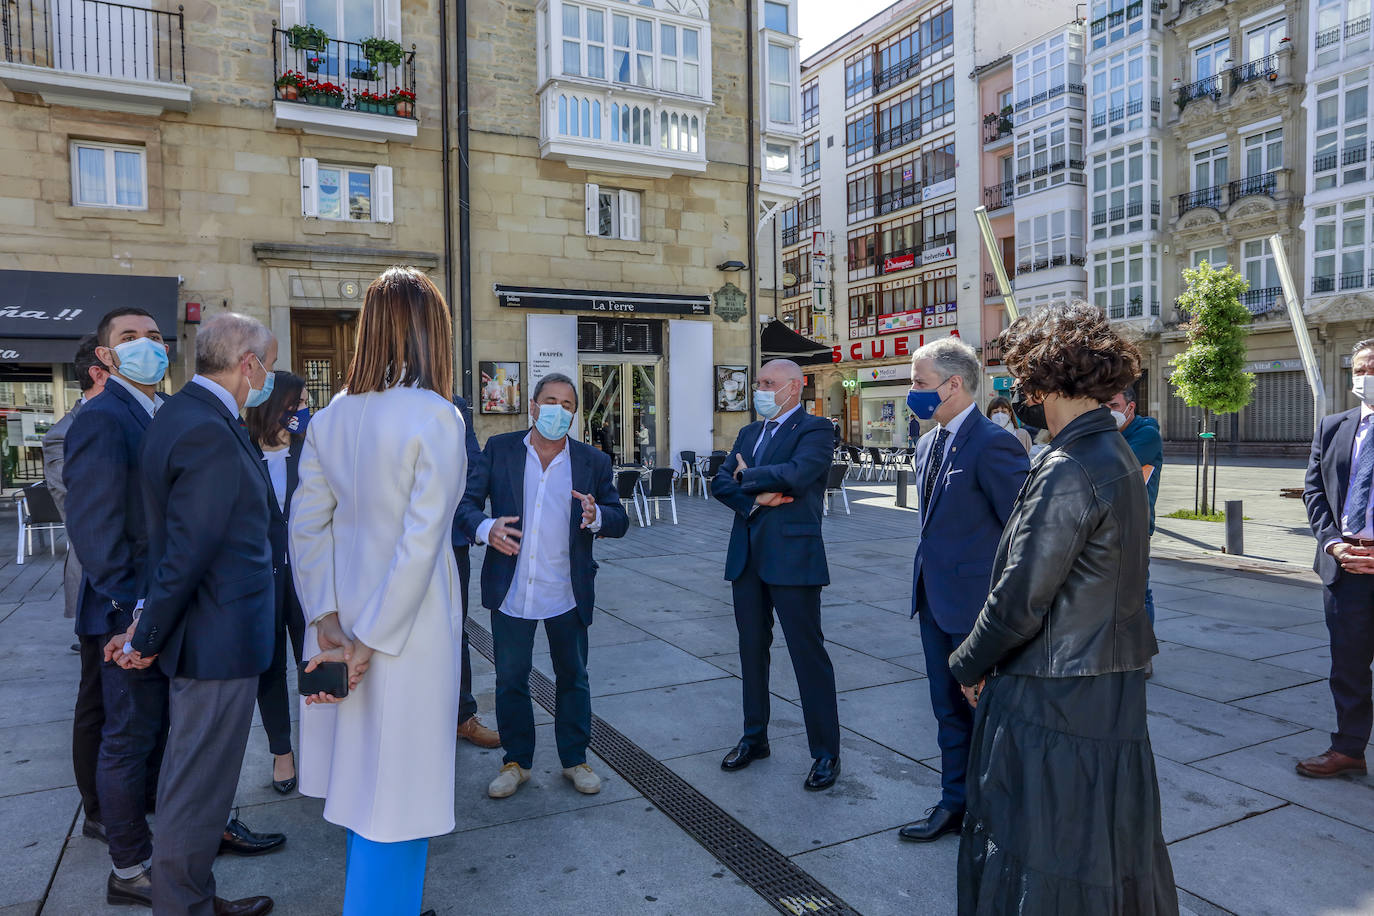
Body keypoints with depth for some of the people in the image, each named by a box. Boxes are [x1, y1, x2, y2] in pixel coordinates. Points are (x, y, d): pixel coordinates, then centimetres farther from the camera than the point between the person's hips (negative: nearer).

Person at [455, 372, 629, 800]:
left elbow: (620, 522, -1)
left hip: (567, 595, 0)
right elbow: (467, 502, -2)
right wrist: (485, 527, -23)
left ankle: (575, 759, 33)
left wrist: (596, 516, -24)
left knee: (573, 679, 14)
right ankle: (516, 761, 33)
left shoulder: (592, 461, 0)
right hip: (511, 591, 0)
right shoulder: (499, 449, -1)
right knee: (510, 680, 13)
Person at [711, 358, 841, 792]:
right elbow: (721, 482, 5)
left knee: (808, 653, 0)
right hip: (747, 556, 7)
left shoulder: (815, 429, -6)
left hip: (792, 556, -7)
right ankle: (754, 737, 31)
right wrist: (757, 497, -13)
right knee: (752, 649, 16)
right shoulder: (749, 433, 16)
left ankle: (826, 751, 13)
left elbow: (795, 473, -24)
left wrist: (748, 477, -8)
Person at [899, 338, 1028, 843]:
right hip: (936, 598, 8)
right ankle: (956, 804, 35)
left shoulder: (993, 444, -19)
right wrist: (928, 576, 15)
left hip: (978, 602, -8)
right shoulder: (928, 444, 9)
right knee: (949, 709, 19)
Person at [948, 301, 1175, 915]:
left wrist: (969, 664, -6)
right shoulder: (1116, 455, 7)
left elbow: (1019, 602, -21)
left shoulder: (1067, 471, -24)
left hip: (1054, 701, -9)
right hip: (1112, 692, 9)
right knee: (1110, 841, 25)